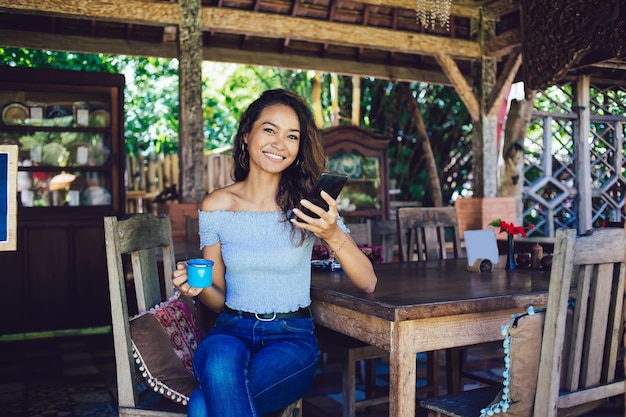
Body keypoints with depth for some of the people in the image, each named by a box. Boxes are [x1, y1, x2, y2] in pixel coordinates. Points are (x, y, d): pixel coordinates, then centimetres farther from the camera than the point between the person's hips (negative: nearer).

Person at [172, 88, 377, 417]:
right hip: (232, 330, 2)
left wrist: (332, 235, -24)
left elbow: (368, 283, -7)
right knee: (219, 366, -34)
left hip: (293, 336, -2)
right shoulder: (216, 205, 2)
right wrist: (200, 287, -15)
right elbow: (218, 299, 9)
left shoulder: (308, 203, -2)